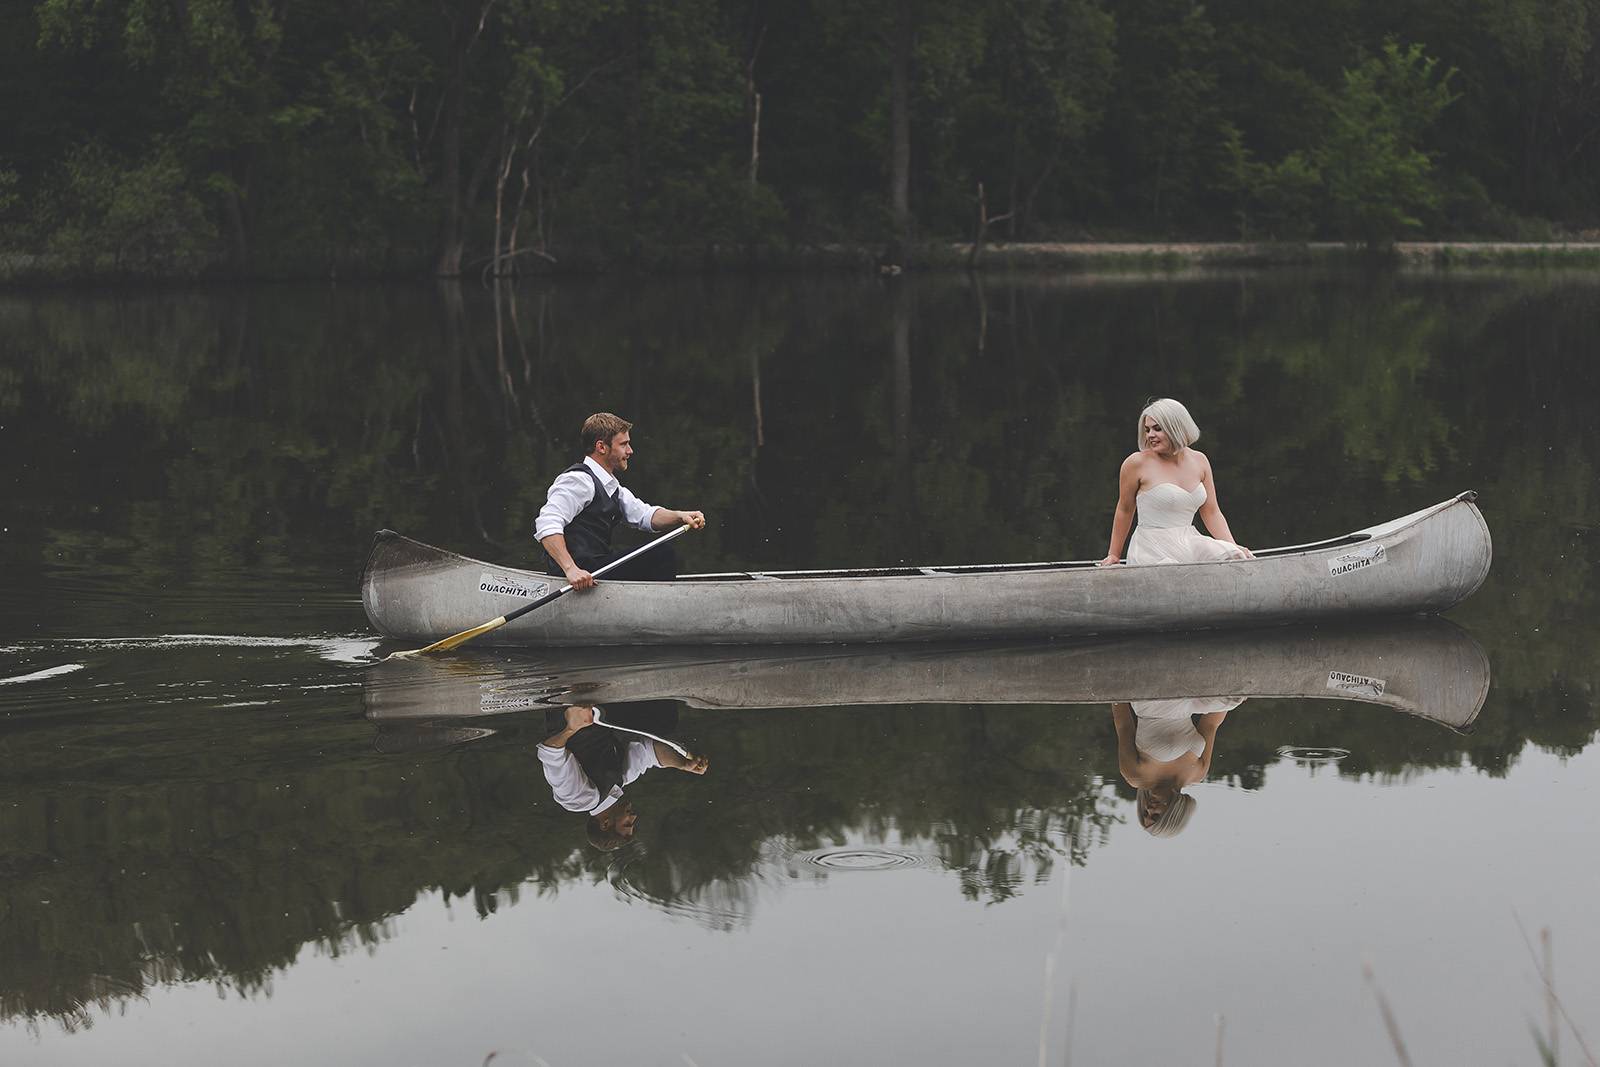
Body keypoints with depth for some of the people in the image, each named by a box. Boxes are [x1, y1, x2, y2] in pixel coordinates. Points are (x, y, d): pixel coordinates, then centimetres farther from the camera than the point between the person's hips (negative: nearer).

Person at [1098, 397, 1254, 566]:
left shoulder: (1199, 461, 9)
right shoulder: (1137, 463, -4)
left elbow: (1211, 512, 14)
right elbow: (1124, 511, 8)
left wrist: (1233, 547, 0)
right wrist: (1114, 555, 13)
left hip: (1189, 544, 5)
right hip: (1152, 551, -5)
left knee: (1235, 557, -23)